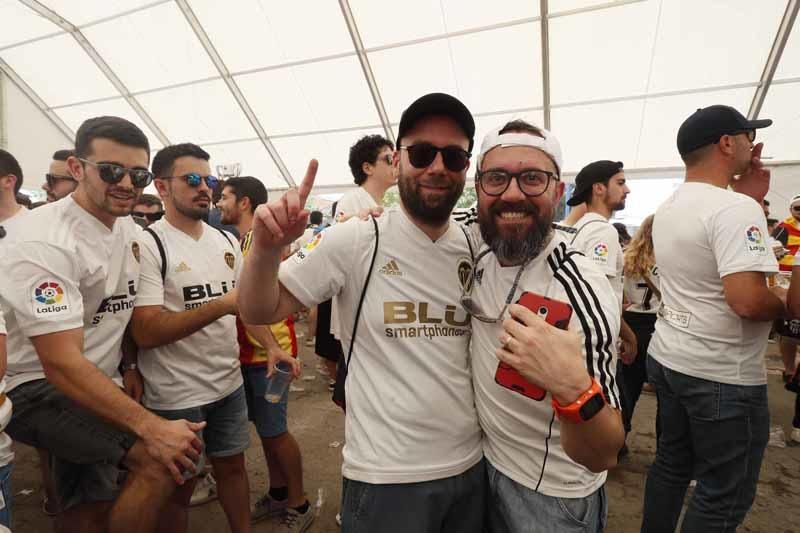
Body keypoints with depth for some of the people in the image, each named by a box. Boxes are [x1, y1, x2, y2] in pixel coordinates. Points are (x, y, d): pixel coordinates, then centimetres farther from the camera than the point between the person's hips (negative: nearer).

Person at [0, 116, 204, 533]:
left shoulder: (129, 229, 2)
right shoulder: (46, 242, -24)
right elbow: (61, 364, -30)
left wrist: (129, 366, 7)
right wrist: (150, 427, -35)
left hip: (97, 385, 8)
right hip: (39, 388, -7)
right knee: (160, 461, -23)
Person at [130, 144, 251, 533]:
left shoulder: (226, 241, 6)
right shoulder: (148, 245, -14)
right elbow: (145, 332, -20)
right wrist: (222, 305, -25)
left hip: (229, 383, 6)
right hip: (176, 395, -5)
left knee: (232, 466, 21)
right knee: (178, 487, 15)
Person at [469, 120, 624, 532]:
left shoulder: (581, 291, -28)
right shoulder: (481, 258, -11)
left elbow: (601, 457, -26)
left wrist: (574, 390, -48)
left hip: (553, 497, -5)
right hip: (486, 465, 5)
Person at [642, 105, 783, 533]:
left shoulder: (669, 207, 8)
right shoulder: (735, 208, -20)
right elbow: (748, 300, -28)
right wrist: (786, 301, -7)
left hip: (668, 359, 8)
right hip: (723, 376, -8)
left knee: (670, 465, 22)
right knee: (723, 497, 10)